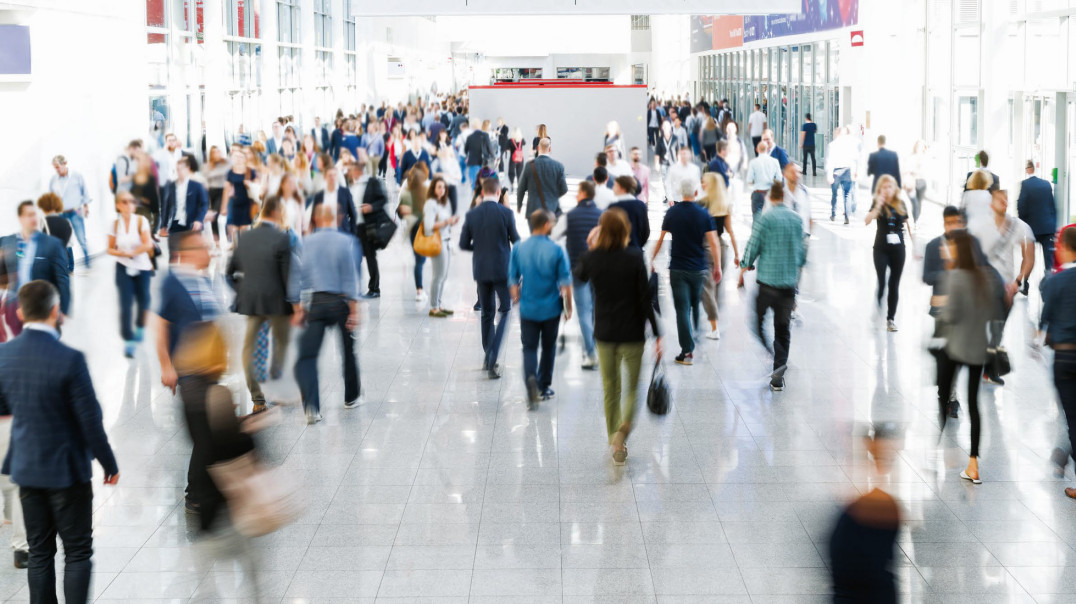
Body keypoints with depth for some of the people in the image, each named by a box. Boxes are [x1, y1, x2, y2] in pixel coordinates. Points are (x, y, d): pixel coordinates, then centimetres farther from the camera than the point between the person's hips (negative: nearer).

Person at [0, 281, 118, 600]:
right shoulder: (69, 359, -21)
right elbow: (90, 420, -16)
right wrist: (109, 463, -3)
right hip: (67, 469, -5)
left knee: (39, 553, 13)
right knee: (78, 553, 6)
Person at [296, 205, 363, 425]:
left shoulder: (307, 243, 1)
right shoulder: (346, 242, -5)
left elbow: (302, 276, 3)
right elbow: (351, 278, -7)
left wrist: (301, 309, 8)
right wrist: (354, 310, -5)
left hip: (316, 302, 0)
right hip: (341, 302, 0)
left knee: (307, 355, -2)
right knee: (348, 351, 19)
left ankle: (311, 406, -17)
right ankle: (351, 397, 33)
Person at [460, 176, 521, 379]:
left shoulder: (471, 215, -1)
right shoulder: (506, 213, -10)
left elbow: (463, 244, 3)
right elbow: (516, 241, -3)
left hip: (481, 269, 3)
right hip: (502, 269, -3)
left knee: (487, 313, 15)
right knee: (505, 311, 4)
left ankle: (488, 358, 21)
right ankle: (492, 358, -11)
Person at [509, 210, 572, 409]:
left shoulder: (518, 249, -4)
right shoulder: (556, 250, -12)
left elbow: (513, 280, 3)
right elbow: (565, 283, -8)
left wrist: (517, 299, 18)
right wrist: (568, 307, 5)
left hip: (528, 309, 1)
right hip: (551, 308, -1)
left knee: (529, 347, 5)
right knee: (548, 347, 17)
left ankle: (531, 378, -21)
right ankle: (544, 387, 25)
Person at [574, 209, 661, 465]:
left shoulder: (591, 258, -7)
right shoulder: (635, 257, -13)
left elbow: (578, 278, 17)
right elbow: (645, 298, -11)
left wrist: (590, 249, 17)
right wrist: (657, 334, -6)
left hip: (604, 333, 2)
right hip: (632, 333, -2)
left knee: (611, 390, 16)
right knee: (632, 387, 11)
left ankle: (615, 442, 21)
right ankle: (623, 428, -15)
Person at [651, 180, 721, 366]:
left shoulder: (672, 213, -2)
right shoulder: (703, 214, -4)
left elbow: (661, 239, 6)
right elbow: (713, 242, -8)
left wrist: (652, 259, 19)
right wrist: (717, 267, -2)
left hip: (677, 268, -1)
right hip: (698, 268, 1)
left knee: (682, 309, -3)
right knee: (695, 305, 19)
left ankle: (687, 350, -8)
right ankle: (692, 341, 34)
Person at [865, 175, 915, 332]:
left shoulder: (901, 204, 4)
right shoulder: (878, 204, -5)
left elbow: (907, 224, 12)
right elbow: (867, 221, -21)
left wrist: (914, 244, 11)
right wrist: (878, 206, -31)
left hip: (898, 248, 3)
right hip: (881, 249, -2)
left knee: (894, 285, 6)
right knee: (881, 282, -8)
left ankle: (891, 318, 14)